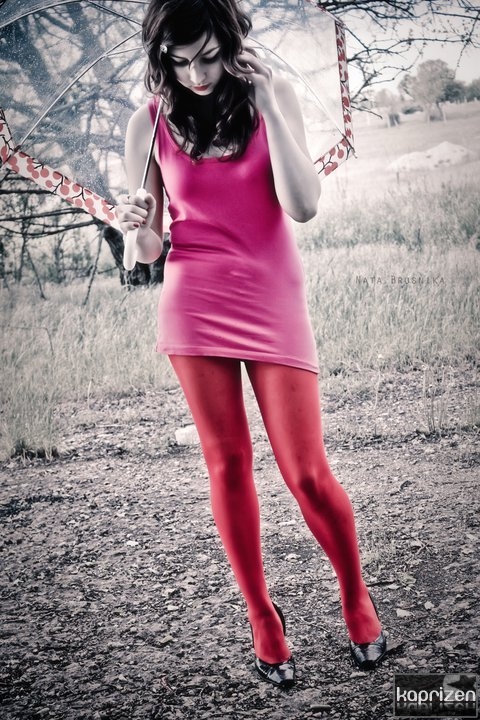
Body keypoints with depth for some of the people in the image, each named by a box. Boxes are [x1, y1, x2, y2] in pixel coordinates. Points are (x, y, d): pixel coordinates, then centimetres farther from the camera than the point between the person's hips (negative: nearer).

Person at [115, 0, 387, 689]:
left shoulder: (274, 95, -1)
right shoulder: (151, 122, 0)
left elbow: (303, 206, -13)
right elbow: (150, 251, 5)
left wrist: (268, 104, -16)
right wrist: (138, 225, -19)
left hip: (273, 303, -1)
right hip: (194, 306, 1)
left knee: (307, 473, -2)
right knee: (228, 465, 5)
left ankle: (357, 598, 24)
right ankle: (263, 619, 22)